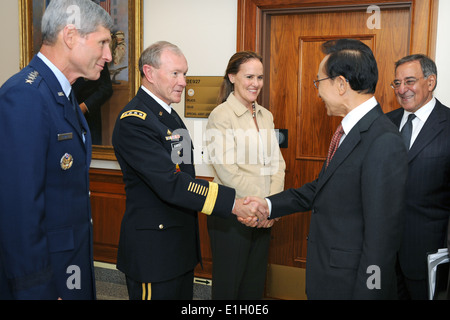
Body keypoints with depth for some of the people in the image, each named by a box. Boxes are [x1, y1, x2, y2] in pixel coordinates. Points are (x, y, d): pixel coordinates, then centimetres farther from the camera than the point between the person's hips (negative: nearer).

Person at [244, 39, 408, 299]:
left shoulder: (384, 143, -25)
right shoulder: (351, 130, 5)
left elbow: (381, 239, -24)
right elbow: (321, 189, 13)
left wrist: (365, 293, -20)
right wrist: (269, 205, 6)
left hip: (351, 284, -8)